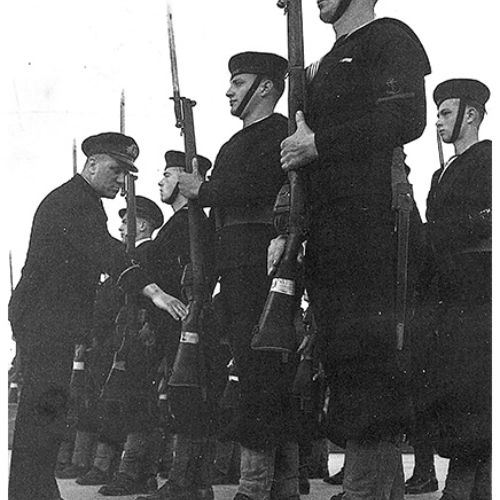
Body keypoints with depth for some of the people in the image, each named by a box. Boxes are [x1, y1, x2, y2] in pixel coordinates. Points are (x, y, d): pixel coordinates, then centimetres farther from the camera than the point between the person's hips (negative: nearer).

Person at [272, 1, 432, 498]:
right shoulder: (323, 67, 26)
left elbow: (406, 118, -16)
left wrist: (318, 143, -12)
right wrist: (285, 229, 13)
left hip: (374, 226, -9)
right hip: (327, 237, 9)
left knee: (365, 365, -12)